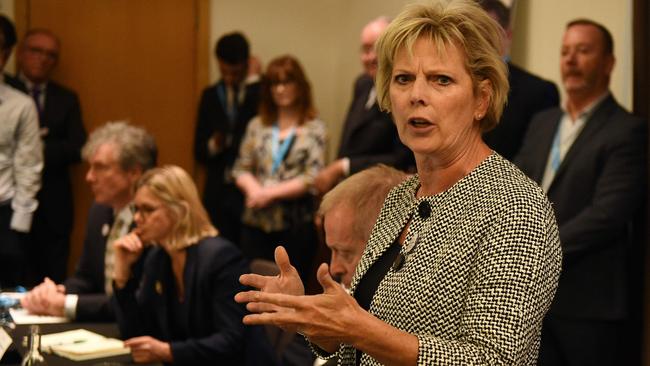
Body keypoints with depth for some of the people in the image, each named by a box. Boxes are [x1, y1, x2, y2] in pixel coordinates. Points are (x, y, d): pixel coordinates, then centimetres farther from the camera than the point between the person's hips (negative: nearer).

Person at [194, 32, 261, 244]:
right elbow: (199, 152, 14)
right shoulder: (211, 96, 12)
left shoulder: (262, 92, 0)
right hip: (218, 193, 4)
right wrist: (213, 146, -11)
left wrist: (252, 80, -12)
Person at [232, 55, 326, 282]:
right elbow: (241, 169, 10)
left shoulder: (314, 129, 0)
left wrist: (270, 192, -11)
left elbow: (312, 179, -8)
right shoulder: (257, 125, 13)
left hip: (295, 227, -3)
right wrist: (254, 190, -10)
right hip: (255, 223, 3)